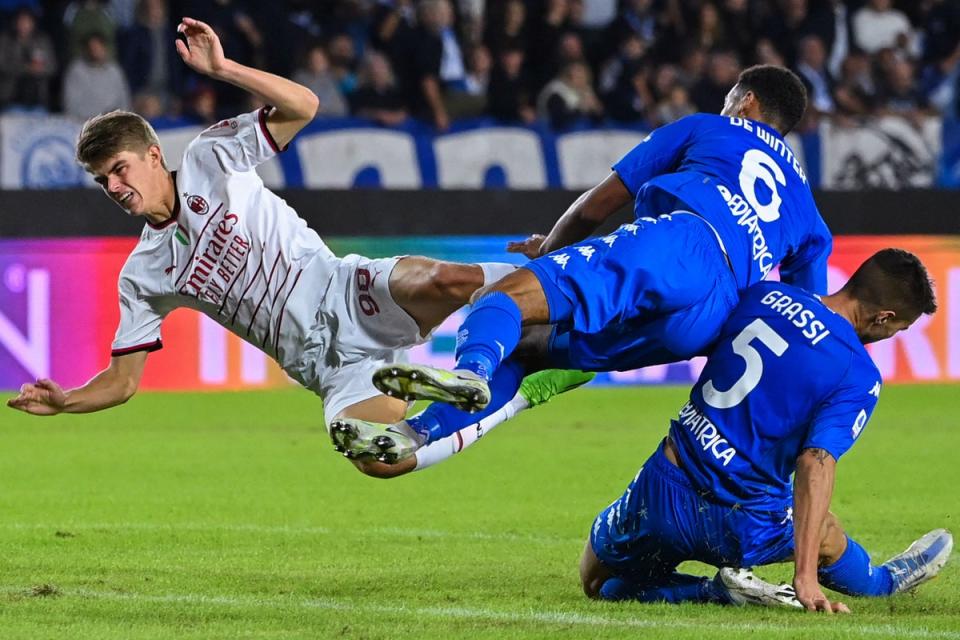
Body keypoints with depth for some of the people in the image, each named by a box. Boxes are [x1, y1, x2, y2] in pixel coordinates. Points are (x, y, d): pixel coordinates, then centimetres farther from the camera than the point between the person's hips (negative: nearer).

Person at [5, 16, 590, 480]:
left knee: (448, 283, -39)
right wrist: (63, 402, -6)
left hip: (352, 295, -3)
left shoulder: (212, 158, 3)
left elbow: (303, 106, -6)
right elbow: (124, 380, 12)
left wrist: (223, 69, -18)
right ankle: (518, 397, -12)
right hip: (329, 367, 3)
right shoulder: (145, 275, 11)